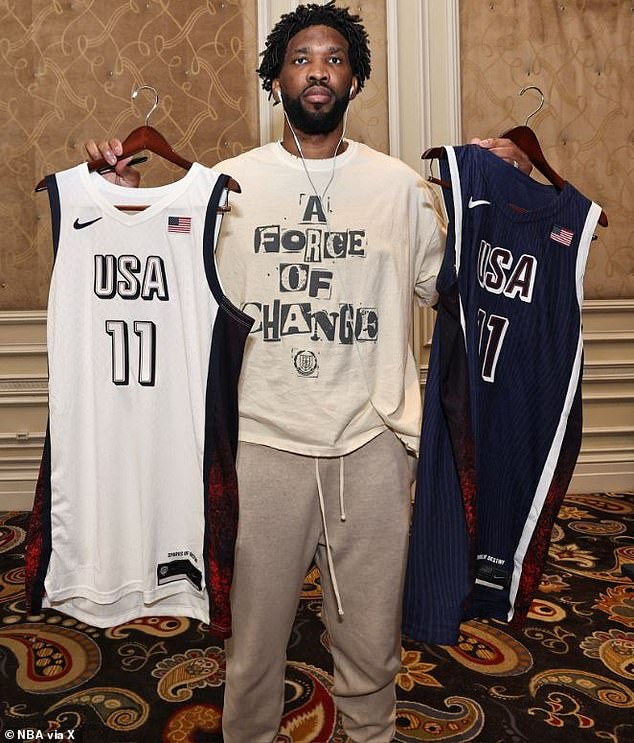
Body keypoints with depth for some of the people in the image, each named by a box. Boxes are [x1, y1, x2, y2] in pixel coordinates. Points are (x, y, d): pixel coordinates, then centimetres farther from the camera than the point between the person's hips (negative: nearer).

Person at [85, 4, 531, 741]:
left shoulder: (400, 185, 5)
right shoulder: (228, 183, 3)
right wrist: (126, 196, -5)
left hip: (371, 442, 1)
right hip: (261, 441, 0)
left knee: (372, 635, 18)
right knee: (254, 632, 16)